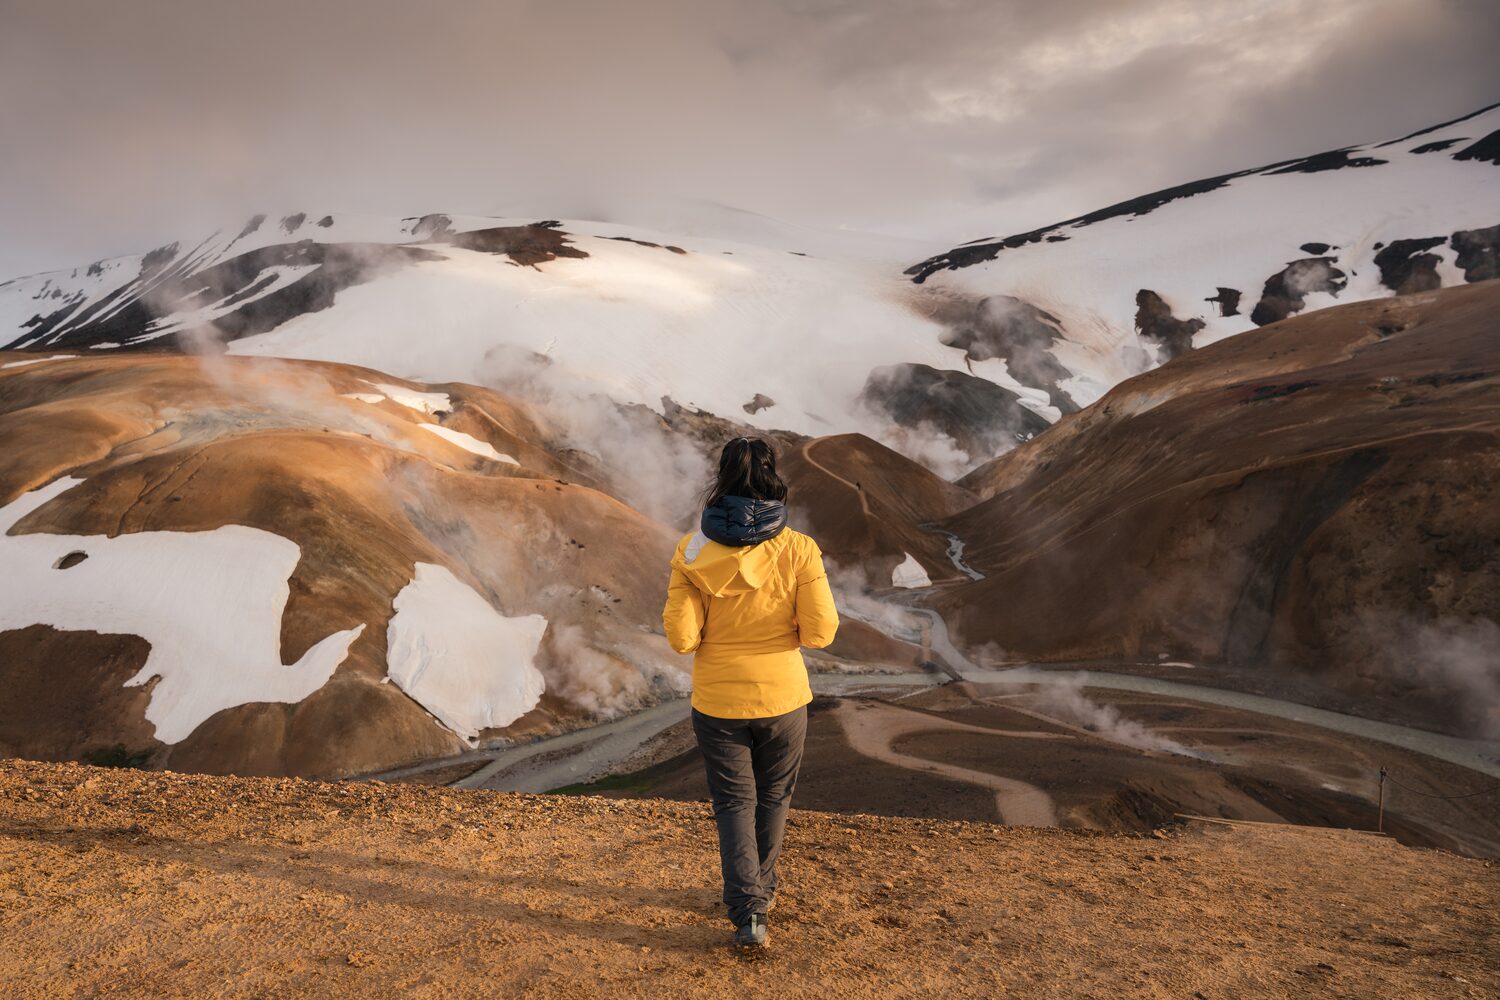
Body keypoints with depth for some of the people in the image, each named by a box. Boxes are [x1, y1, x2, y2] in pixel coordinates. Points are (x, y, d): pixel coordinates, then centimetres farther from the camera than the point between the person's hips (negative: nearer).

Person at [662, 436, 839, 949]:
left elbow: (681, 637, -14)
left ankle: (747, 911, 7)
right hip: (783, 696, 0)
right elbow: (820, 631, -14)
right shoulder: (799, 550, -13)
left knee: (734, 802, 16)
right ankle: (761, 889, 40)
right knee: (773, 796, 23)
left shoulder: (693, 551, -12)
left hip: (718, 701, 0)